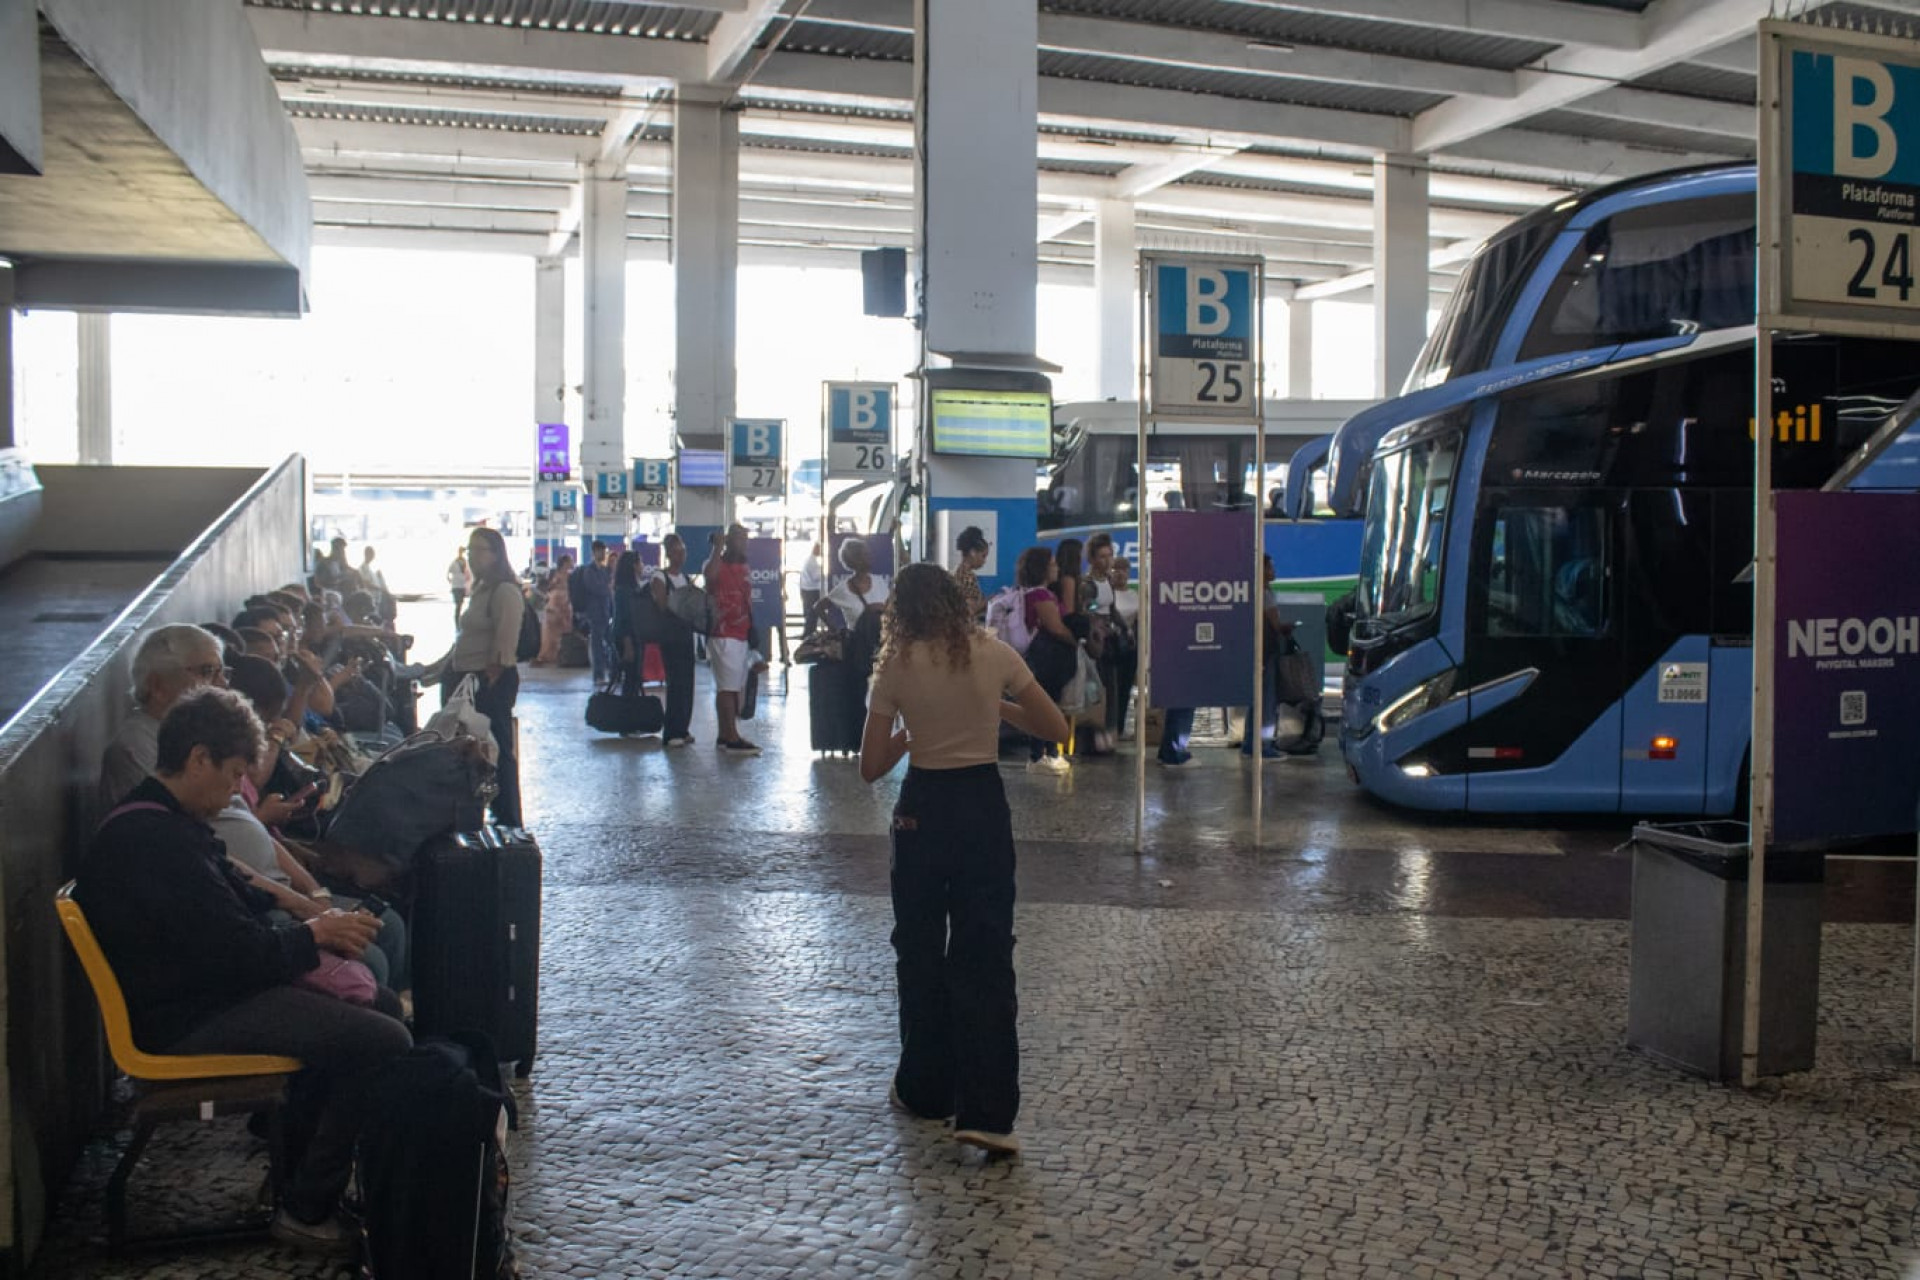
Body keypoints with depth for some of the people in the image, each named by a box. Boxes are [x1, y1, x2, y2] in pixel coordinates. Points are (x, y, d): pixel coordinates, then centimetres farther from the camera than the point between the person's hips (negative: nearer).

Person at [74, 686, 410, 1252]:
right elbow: (239, 952, -25)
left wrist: (313, 921, 2)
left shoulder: (157, 820, 11)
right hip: (187, 1020, -11)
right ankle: (308, 1209, -6)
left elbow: (237, 901, 18)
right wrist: (313, 934, -7)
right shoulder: (156, 839, -24)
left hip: (207, 988, 11)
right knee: (384, 1041, -19)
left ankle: (303, 1143, 21)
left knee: (382, 1005, 13)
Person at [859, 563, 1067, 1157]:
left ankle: (925, 1090, 26)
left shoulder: (896, 666, -5)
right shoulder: (994, 654, -3)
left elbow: (872, 767, -3)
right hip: (984, 808, 0)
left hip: (921, 811, 0)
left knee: (920, 952, 15)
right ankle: (986, 1112, -3)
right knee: (985, 957, 2)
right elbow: (1055, 728, 2)